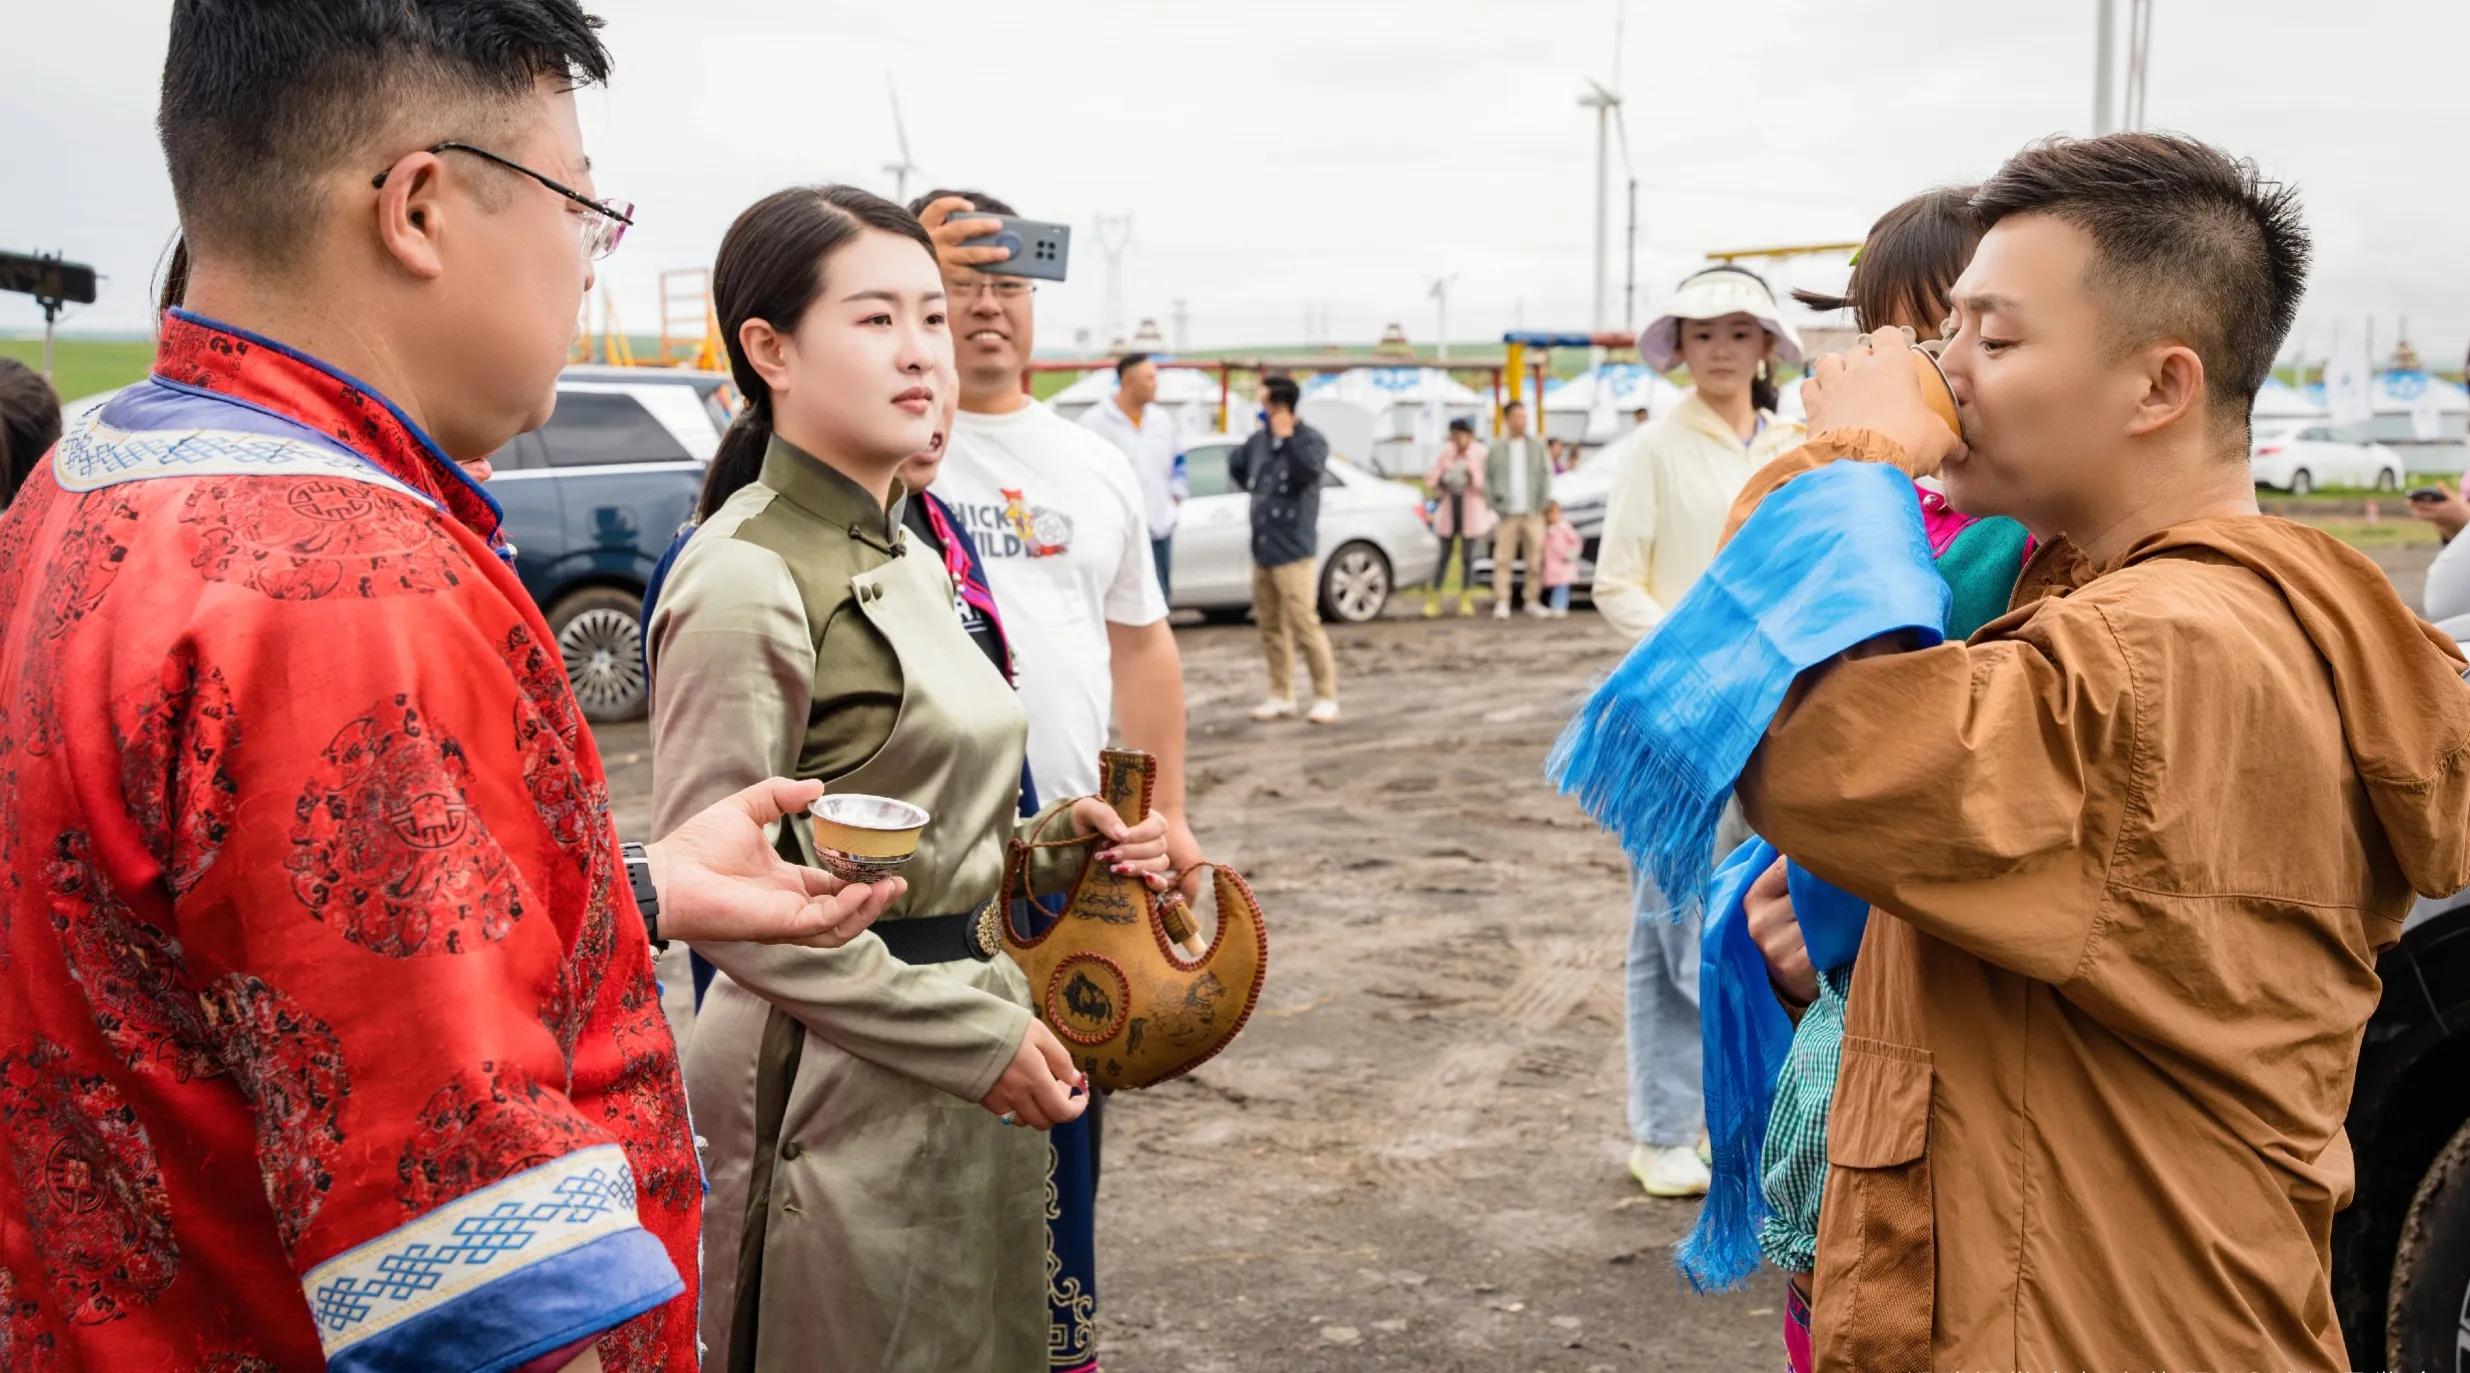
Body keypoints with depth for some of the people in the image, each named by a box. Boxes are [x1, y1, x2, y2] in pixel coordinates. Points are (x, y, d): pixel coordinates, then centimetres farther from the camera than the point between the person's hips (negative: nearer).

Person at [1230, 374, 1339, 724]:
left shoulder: (1310, 439, -9)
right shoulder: (1258, 440, 9)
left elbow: (1310, 472, -28)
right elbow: (1235, 465, 26)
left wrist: (1287, 438, -27)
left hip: (1294, 550, -7)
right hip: (1261, 549, 7)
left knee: (1305, 625, -9)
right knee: (1271, 627, 11)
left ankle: (1326, 697, 0)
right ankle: (1281, 697, 19)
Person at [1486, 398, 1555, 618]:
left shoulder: (1536, 447, 9)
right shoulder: (1497, 448, 5)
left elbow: (1546, 475, 9)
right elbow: (1488, 478, 6)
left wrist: (1542, 502, 0)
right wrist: (1494, 503, -3)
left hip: (1532, 512, 1)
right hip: (1507, 513, -1)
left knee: (1535, 558, 1)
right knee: (1503, 560, -5)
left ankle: (1533, 601, 9)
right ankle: (1501, 603, -3)